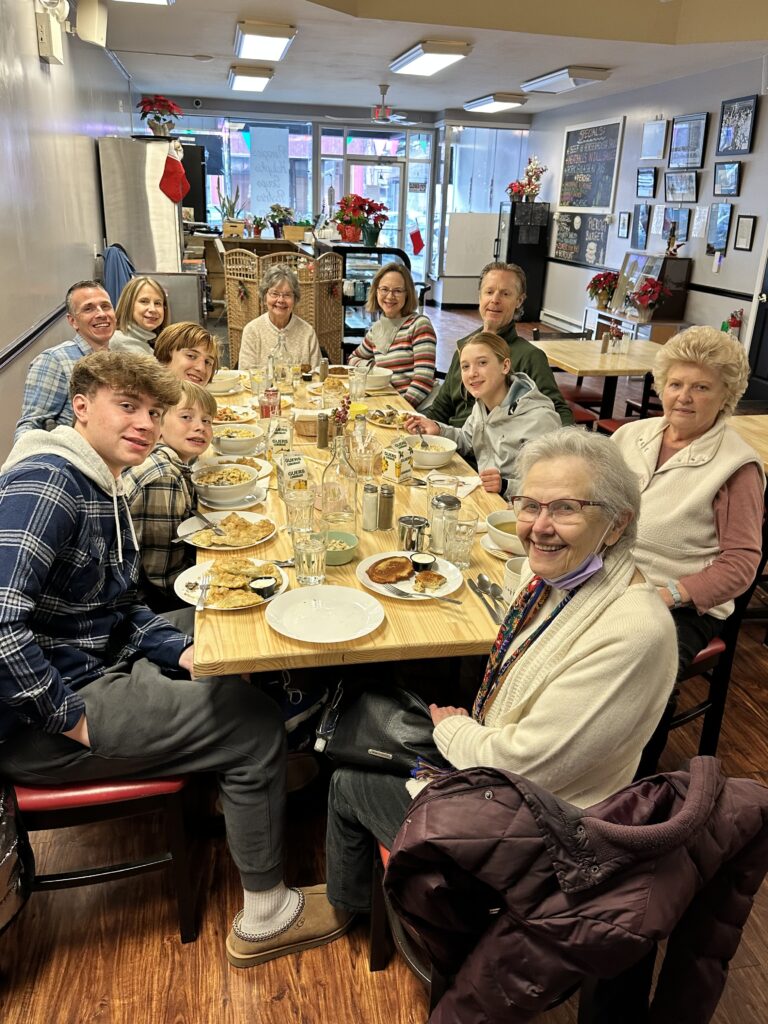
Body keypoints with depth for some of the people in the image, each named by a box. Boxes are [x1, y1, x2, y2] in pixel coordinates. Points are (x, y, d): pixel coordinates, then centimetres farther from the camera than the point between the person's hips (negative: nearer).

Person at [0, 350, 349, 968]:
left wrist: (183, 651, -4)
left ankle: (234, 788, 37)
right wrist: (71, 718, -24)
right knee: (254, 723, -12)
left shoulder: (103, 486, 9)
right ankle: (266, 916, 7)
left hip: (100, 664, 10)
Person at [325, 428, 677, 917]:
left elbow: (525, 762, -29)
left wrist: (451, 729, -12)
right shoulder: (552, 571, -9)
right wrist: (466, 727, -3)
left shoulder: (633, 632, -35)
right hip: (490, 755, 8)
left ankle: (348, 903, 44)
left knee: (348, 785, 7)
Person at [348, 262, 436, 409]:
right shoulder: (376, 330, 13)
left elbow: (424, 379, -13)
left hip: (417, 407, -6)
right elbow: (354, 358, 31)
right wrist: (373, 366, 9)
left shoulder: (419, 324, -5)